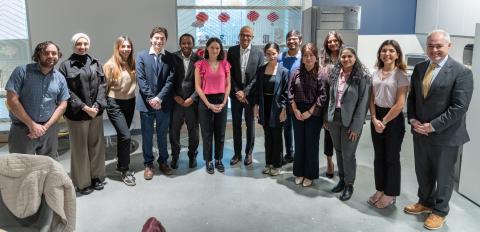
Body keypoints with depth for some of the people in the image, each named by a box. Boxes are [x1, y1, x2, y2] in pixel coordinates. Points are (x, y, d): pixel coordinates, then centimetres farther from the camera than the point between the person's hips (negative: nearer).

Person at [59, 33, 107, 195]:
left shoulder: (95, 63, 9)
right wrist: (84, 107, -14)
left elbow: (102, 85, 4)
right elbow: (67, 91, -8)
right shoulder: (66, 66, -2)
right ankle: (83, 182, 16)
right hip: (77, 113, -3)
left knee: (96, 144, 10)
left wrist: (97, 105, -9)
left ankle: (96, 176, 24)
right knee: (80, 147, 5)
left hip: (96, 112, 4)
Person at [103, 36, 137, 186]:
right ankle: (125, 170, 3)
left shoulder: (132, 64, 4)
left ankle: (121, 165, 31)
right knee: (126, 136, -12)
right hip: (115, 104, -5)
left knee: (122, 136, 15)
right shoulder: (110, 65, -10)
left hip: (130, 103, 5)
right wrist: (104, 104, -4)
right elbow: (104, 86, -6)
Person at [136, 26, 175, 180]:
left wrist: (159, 98, -14)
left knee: (162, 134, 12)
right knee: (147, 135, 7)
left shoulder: (170, 57, 3)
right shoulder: (141, 56, 1)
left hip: (164, 103, 1)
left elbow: (170, 80, -4)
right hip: (146, 103, -1)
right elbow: (141, 79, -5)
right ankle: (148, 164, 20)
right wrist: (150, 98, -13)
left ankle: (163, 161, 28)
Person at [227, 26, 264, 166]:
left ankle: (249, 153, 21)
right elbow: (229, 73, -1)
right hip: (236, 94, 1)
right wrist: (236, 91, -10)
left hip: (250, 94, -1)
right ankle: (237, 153, 21)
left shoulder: (258, 53, -3)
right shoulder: (232, 51, 1)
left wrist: (245, 91, -13)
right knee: (236, 125, 9)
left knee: (250, 125, 8)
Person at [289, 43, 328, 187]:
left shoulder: (322, 73, -7)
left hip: (314, 114, -3)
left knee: (311, 144, 6)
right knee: (299, 143, 10)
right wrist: (295, 110, -8)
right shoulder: (297, 73, 4)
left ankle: (310, 175, 19)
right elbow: (291, 93, 3)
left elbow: (323, 96, -11)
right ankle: (299, 173, 24)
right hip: (298, 113, 3)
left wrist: (310, 112, -14)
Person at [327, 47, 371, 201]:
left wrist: (356, 126, -16)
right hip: (334, 119, 5)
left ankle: (349, 185, 19)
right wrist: (328, 118, 8)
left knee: (348, 154, 2)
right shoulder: (336, 74, 6)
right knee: (338, 151, 15)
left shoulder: (362, 77, -10)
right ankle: (341, 180, 31)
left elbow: (363, 102, -12)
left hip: (350, 121, -5)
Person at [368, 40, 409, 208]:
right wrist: (374, 119, -7)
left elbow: (400, 104, -15)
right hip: (377, 117, 5)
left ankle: (390, 194, 20)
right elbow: (372, 99, 7)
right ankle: (380, 190, 28)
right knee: (379, 156, 13)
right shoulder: (376, 74, 7)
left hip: (393, 119, -5)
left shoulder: (401, 75, -10)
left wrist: (384, 122, -11)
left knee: (391, 158, 6)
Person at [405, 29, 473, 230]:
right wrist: (413, 120, -4)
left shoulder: (461, 72, -14)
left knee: (443, 175, 12)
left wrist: (433, 126, -19)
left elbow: (459, 107, -19)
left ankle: (440, 211, 31)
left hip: (445, 135, -5)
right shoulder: (419, 68, 5)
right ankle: (425, 202, 41)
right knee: (422, 171, 19)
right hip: (420, 131, 5)